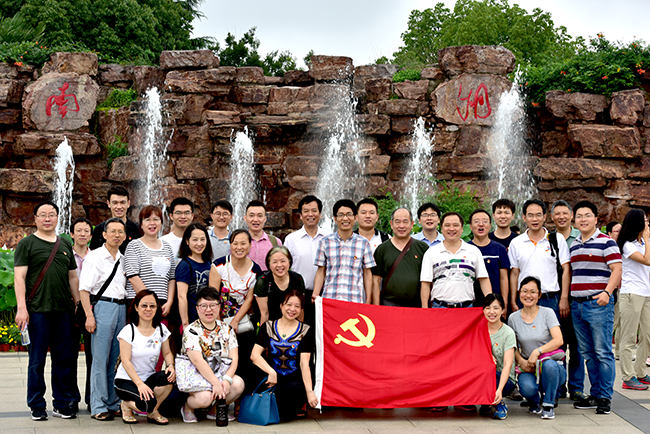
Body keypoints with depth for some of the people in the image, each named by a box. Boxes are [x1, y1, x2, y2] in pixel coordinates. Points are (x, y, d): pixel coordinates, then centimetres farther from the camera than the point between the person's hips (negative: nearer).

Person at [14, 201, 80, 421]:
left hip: (64, 310, 5)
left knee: (65, 359, 5)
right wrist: (21, 307, -13)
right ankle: (37, 407, 9)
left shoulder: (65, 245, 17)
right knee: (37, 359, 1)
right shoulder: (27, 244, 3)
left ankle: (63, 404, 14)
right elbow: (19, 277, -4)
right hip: (38, 310, -4)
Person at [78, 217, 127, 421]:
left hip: (121, 308, 6)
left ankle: (113, 404, 14)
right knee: (100, 359, -5)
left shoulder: (124, 259, 15)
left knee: (116, 358, 7)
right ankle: (98, 407, -1)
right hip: (102, 306, -6)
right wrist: (89, 316, -15)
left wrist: (128, 313, 16)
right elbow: (84, 289, -7)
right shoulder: (94, 257, -3)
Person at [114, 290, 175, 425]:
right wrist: (140, 384, -27)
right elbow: (126, 361, -15)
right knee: (147, 403, -33)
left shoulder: (161, 329, 3)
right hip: (126, 380, -5)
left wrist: (171, 366, -14)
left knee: (169, 377, -29)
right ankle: (127, 404, 4)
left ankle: (153, 412, -4)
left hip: (149, 378, 5)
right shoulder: (128, 331, -11)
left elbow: (167, 353, 11)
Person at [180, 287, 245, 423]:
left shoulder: (227, 329, 6)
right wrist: (216, 383, -28)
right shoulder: (191, 331, -10)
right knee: (205, 397, -34)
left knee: (238, 383, -24)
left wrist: (227, 379, -21)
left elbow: (234, 358, -1)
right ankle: (187, 408, 4)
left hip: (220, 374, 5)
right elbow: (197, 361, -21)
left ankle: (215, 410, 4)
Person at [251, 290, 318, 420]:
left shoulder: (306, 331, 2)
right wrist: (271, 372, -24)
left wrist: (309, 391, -19)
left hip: (295, 377, -1)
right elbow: (255, 355, -6)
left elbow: (304, 363, -7)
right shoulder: (268, 327, 5)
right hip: (273, 375, 2)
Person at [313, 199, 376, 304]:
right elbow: (321, 272, 10)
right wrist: (315, 295, -1)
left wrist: (368, 301, 4)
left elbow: (367, 274, 9)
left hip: (355, 300, 0)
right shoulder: (325, 242, 8)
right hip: (329, 299, 0)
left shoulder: (363, 243, 7)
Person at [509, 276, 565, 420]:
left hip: (551, 362, -1)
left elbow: (558, 340, -13)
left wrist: (537, 352, -25)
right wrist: (521, 361, -8)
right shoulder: (513, 318, 5)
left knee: (548, 365, -38)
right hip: (528, 367, 1)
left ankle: (549, 404, -13)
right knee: (527, 388, -33)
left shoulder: (547, 313, -3)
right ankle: (534, 402, 9)